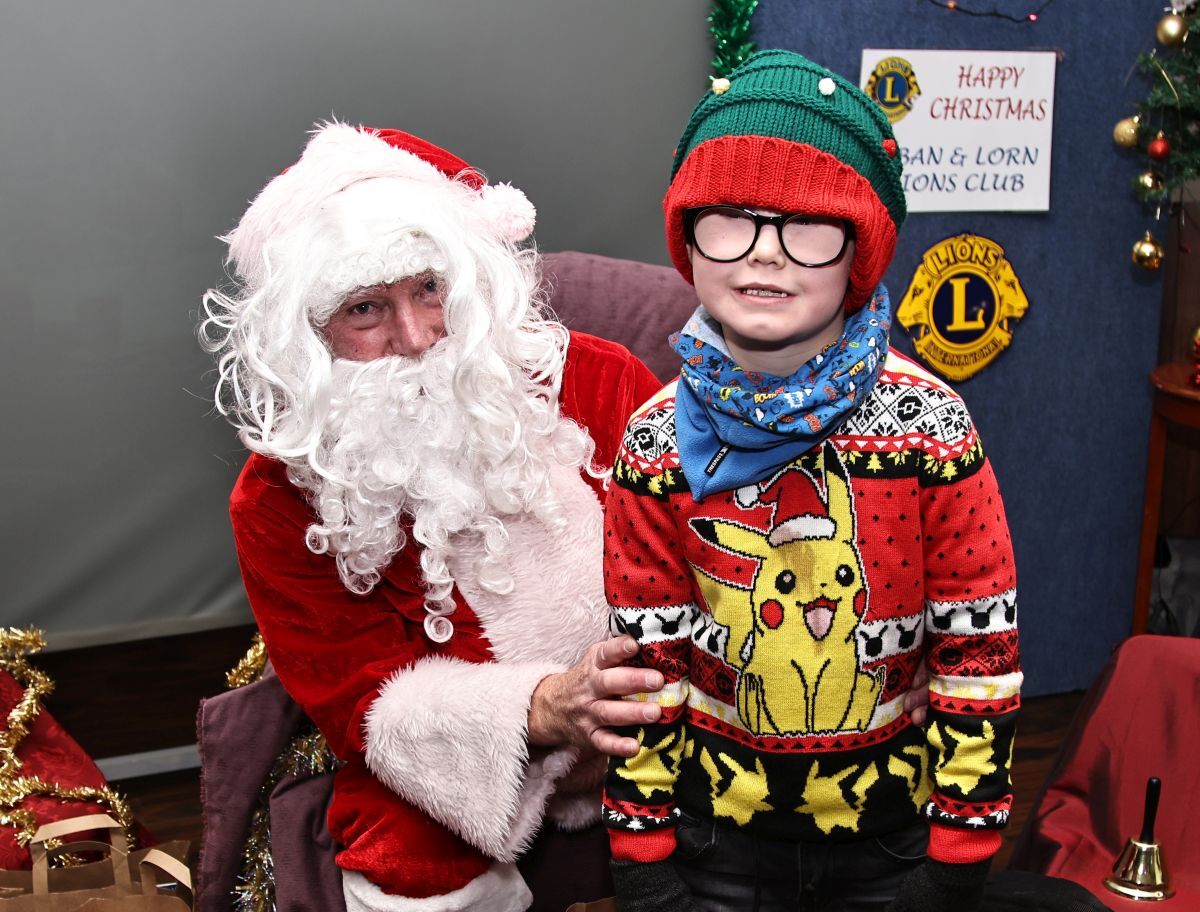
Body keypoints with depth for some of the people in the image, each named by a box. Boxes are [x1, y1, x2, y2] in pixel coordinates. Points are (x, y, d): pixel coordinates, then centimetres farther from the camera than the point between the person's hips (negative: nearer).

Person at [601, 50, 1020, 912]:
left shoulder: (928, 423, -16)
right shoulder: (657, 443, -11)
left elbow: (982, 655, -10)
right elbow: (645, 665, -3)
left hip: (893, 830, -1)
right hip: (719, 826, 1)